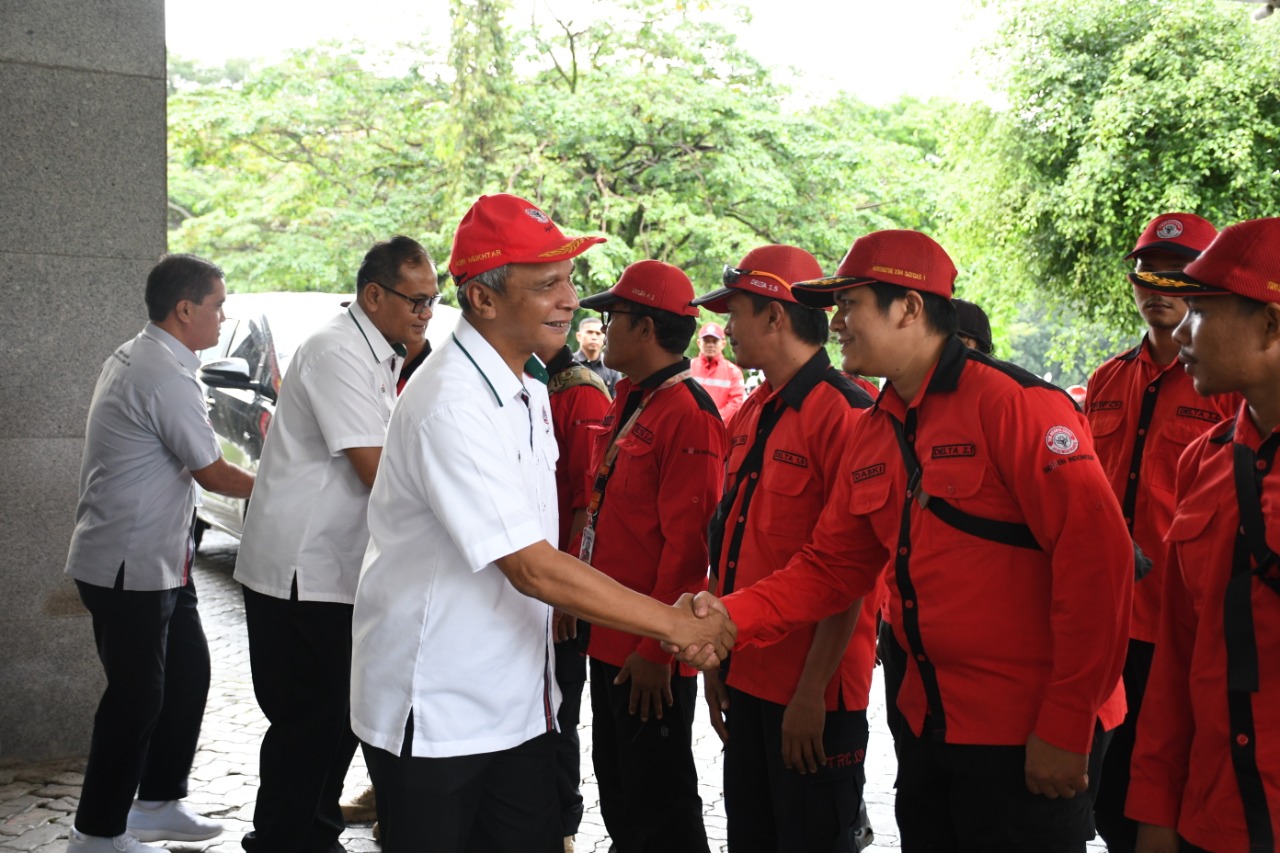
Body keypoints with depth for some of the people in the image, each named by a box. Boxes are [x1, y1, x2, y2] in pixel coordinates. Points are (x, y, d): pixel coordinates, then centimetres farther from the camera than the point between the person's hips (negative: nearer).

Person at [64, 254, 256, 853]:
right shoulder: (167, 377, -21)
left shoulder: (134, 358, 11)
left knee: (187, 672, 16)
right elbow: (212, 473, -14)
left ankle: (157, 803, 29)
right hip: (129, 566, -10)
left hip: (154, 559, 10)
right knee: (136, 697, -1)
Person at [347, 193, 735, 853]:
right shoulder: (451, 406, -23)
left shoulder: (528, 389, 8)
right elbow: (532, 569, -25)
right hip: (433, 716, -8)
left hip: (517, 699, 8)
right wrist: (673, 624, -21)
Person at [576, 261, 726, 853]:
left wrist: (656, 648, -20)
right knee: (616, 788, 20)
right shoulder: (626, 404, 12)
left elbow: (687, 545, -21)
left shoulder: (688, 415, -18)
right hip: (609, 641, 9)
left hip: (652, 655, -9)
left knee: (659, 803, 3)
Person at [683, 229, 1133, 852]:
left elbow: (1096, 560, -20)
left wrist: (1065, 729, -19)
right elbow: (832, 565, 12)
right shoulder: (872, 432, 9)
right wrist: (732, 616, -5)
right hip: (929, 725, 8)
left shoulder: (1015, 403, -16)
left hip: (1027, 738, -8)